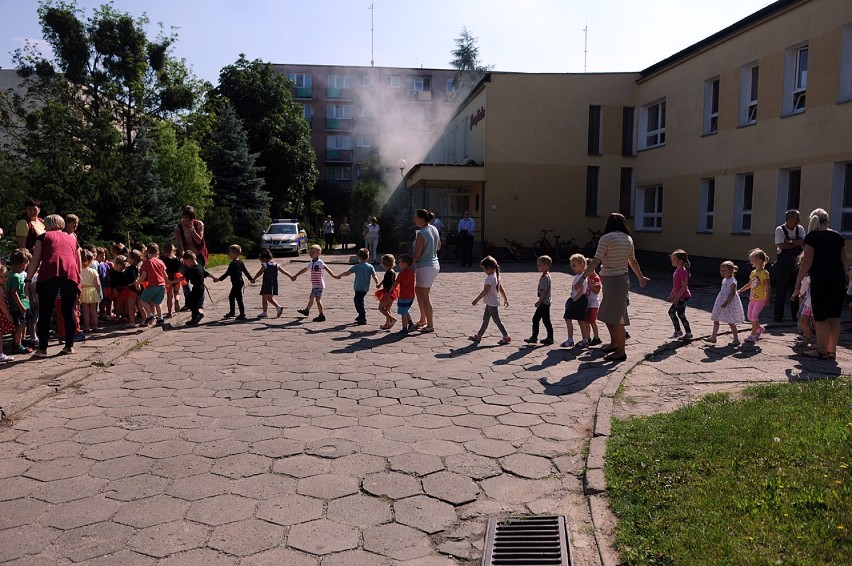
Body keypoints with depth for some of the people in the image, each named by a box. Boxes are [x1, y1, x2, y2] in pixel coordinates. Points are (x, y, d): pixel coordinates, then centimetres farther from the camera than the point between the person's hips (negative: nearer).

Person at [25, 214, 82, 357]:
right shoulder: (72, 239, 29)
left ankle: (42, 349, 3)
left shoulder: (43, 237, 19)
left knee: (45, 313, 3)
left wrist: (28, 279, 12)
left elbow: (35, 260, 9)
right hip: (71, 273, 3)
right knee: (69, 311, 12)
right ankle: (69, 346, 16)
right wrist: (77, 279, 37)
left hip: (49, 273, -3)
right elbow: (79, 264, 28)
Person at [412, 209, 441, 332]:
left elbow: (416, 255, -19)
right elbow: (438, 246, 20)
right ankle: (423, 320, 29)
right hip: (434, 265, 9)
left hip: (425, 267, -9)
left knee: (425, 296, 0)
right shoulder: (434, 229, 5)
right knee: (418, 291, 21)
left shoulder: (421, 235, -21)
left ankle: (430, 325, 7)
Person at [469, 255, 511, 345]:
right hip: (490, 303, 10)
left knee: (497, 320, -1)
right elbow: (501, 289, 14)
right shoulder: (496, 276, 8)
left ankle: (506, 337, 6)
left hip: (492, 303, -10)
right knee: (485, 319, 15)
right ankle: (479, 335, 23)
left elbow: (485, 291, -24)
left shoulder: (490, 278, -22)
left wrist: (476, 300, -20)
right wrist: (506, 299, 22)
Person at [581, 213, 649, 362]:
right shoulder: (628, 239, 9)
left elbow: (596, 261, -19)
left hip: (612, 280, -8)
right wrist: (641, 278, 31)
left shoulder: (606, 238, -11)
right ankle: (614, 343, 30)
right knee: (606, 314, 19)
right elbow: (633, 261, 18)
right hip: (623, 278, 8)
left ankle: (620, 352, 5)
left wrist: (583, 277, -21)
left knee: (616, 317, -1)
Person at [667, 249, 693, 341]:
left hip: (683, 296, -10)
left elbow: (684, 286, -22)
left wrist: (677, 297, -21)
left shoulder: (683, 271, -19)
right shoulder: (677, 270, 11)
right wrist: (671, 296, 20)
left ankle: (688, 333, 8)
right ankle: (677, 331, 18)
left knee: (681, 314, -3)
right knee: (671, 311, 11)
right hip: (678, 296, 10)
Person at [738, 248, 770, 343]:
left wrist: (767, 299, -16)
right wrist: (740, 291, 21)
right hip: (752, 298, 8)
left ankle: (753, 335, -5)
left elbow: (767, 287, -12)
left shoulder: (764, 273, -11)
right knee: (750, 316, 7)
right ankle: (760, 329, 29)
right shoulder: (753, 272, 11)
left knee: (754, 315, -12)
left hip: (760, 299, -8)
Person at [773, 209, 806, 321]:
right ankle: (778, 315, 7)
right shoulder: (779, 230, -5)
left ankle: (795, 314, 16)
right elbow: (781, 245, -15)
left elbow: (803, 242, -5)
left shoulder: (800, 229, 6)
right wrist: (797, 243, -11)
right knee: (781, 288, 0)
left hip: (797, 261, 4)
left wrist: (790, 241, -20)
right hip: (783, 261, -4)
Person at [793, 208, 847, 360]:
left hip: (820, 280, -6)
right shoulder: (838, 237, 12)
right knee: (834, 316, 10)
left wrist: (798, 280, -4)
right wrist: (843, 278, 21)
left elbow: (807, 261, -9)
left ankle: (822, 351, 6)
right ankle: (832, 350, 15)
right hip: (839, 279, 6)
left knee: (821, 317, 2)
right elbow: (844, 261, 13)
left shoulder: (812, 237, -4)